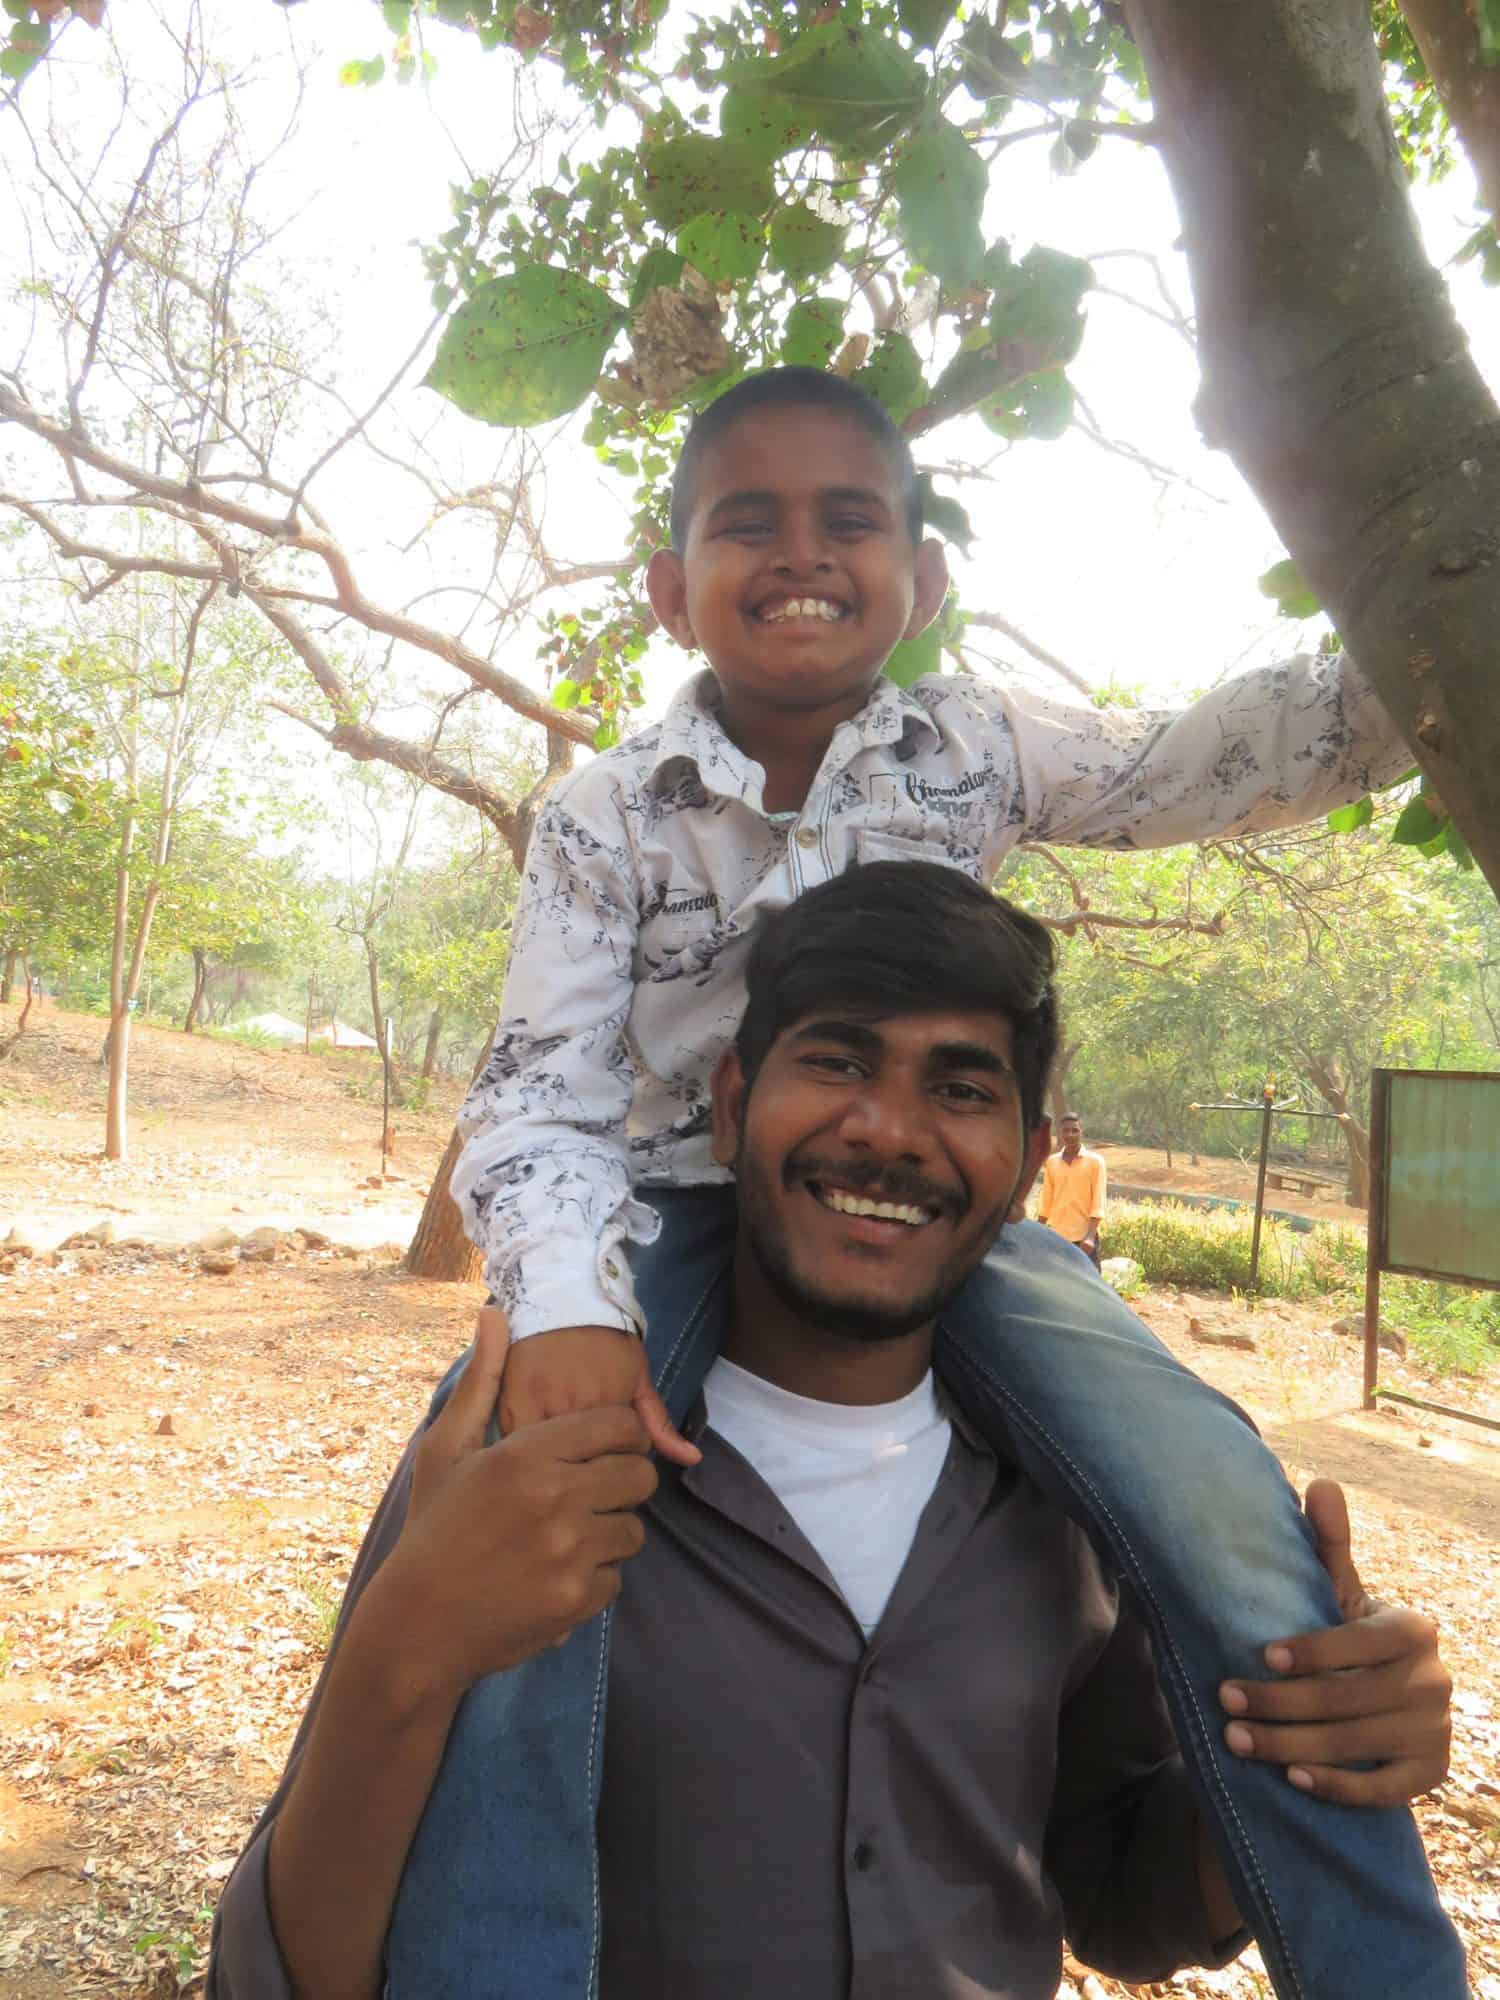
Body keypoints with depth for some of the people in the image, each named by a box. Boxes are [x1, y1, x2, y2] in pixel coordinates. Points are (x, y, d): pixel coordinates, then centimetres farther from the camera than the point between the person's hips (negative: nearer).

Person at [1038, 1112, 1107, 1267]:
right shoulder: (1051, 1162, 7)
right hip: (1056, 1236, 4)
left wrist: (1090, 1236, -17)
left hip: (1084, 1236, -4)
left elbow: (1098, 1203, -8)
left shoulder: (1095, 1161, -4)